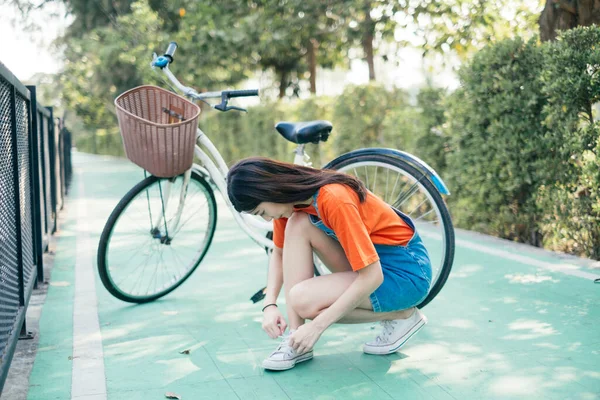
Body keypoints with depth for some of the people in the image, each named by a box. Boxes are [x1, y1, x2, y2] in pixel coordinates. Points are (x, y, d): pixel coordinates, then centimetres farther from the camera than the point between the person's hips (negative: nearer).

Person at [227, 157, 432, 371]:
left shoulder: (334, 199, -29)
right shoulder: (291, 197, -4)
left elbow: (372, 276, -29)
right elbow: (279, 253, 11)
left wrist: (317, 326, -25)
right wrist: (270, 305, -6)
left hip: (406, 271, -8)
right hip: (366, 259, 8)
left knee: (304, 300, -24)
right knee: (297, 225, -12)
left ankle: (401, 315, -3)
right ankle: (297, 338, -10)